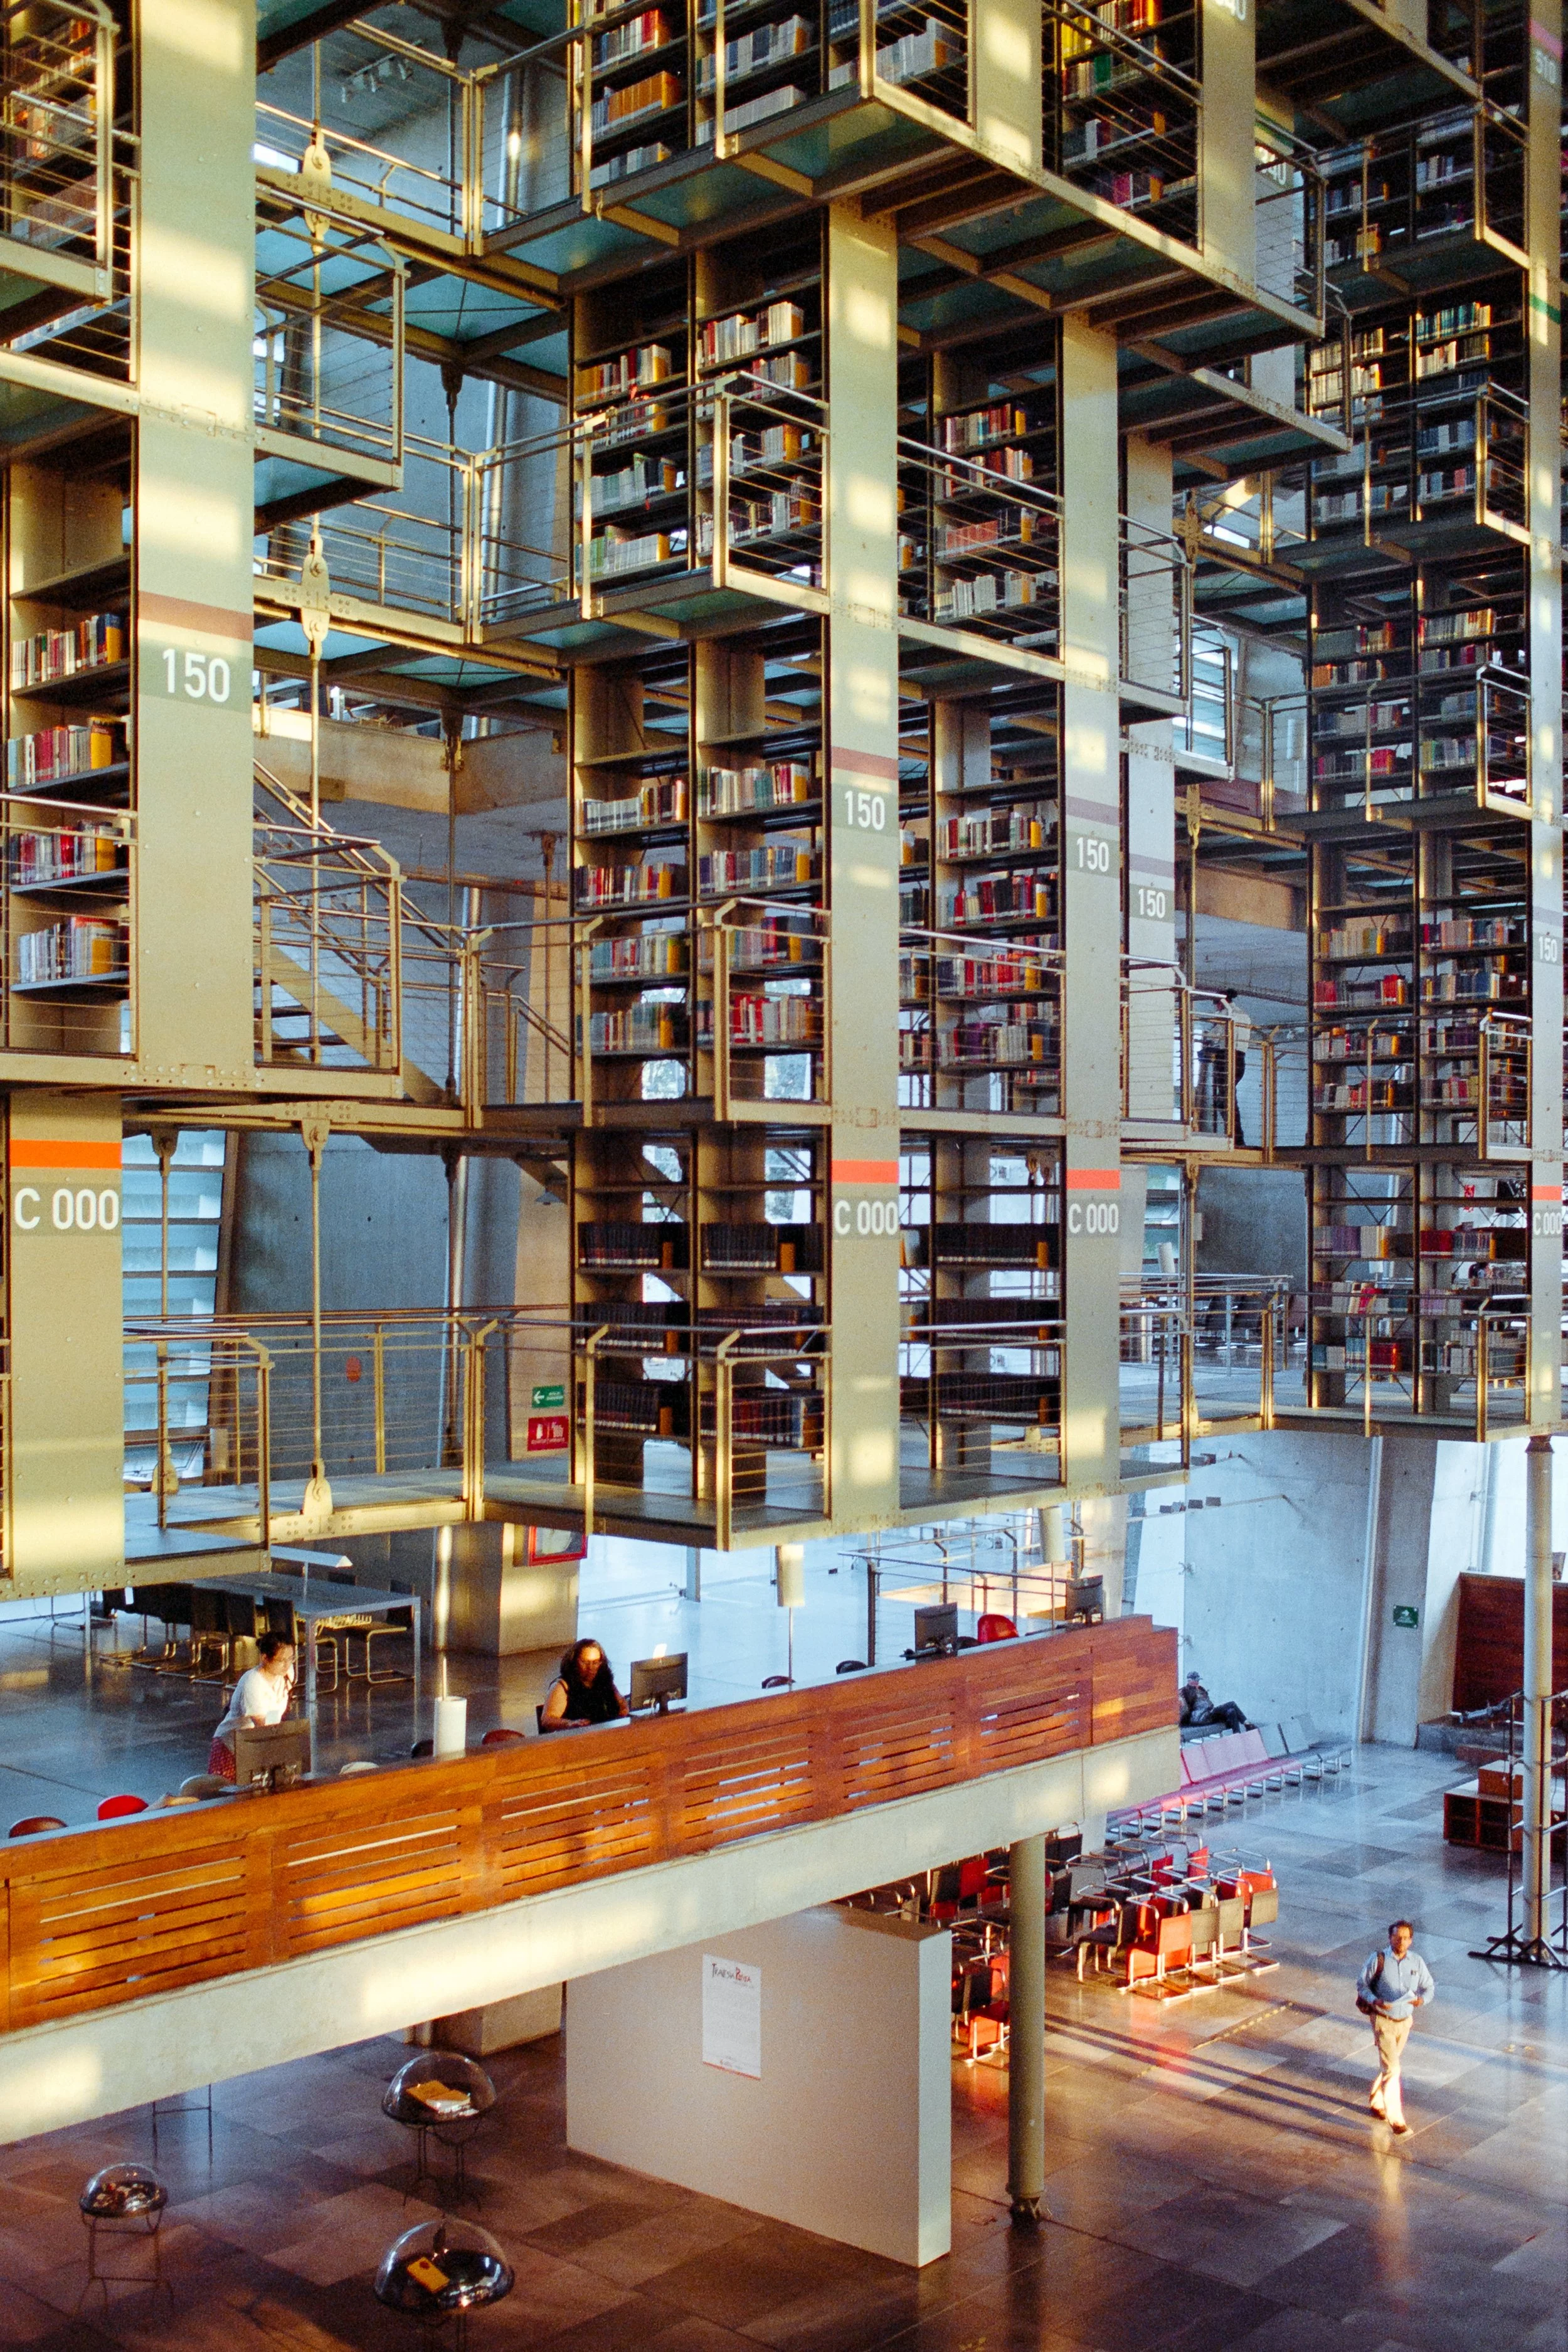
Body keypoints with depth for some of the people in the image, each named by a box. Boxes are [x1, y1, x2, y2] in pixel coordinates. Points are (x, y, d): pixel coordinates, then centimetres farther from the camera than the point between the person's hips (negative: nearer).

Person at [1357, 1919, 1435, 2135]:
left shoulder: (1417, 1962, -3)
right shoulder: (1378, 1960, -13)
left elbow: (1430, 1987, 4)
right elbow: (1361, 1984, -5)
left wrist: (1422, 2000, -19)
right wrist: (1374, 2001, -24)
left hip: (1405, 2020, 5)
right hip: (1383, 2020, -5)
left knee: (1388, 2065, 21)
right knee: (1391, 2069, -12)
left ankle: (1377, 2102, 43)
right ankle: (1396, 2120, -10)